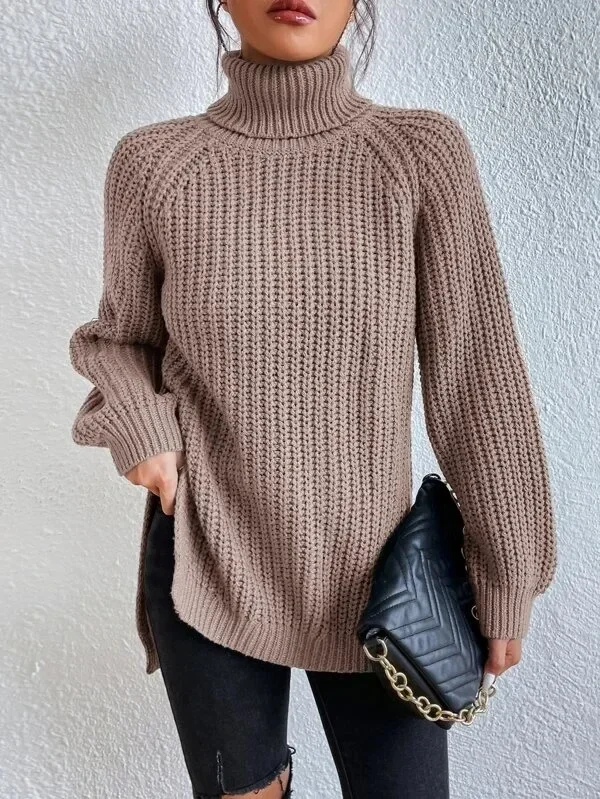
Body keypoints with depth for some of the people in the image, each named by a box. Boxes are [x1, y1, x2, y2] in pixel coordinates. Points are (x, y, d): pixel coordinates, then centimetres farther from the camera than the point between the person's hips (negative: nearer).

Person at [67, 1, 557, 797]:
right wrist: (138, 425, -13)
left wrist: (507, 578, -2)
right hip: (206, 569, 1)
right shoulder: (151, 163, -7)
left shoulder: (425, 152, -9)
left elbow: (477, 380, -7)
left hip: (374, 576, 0)